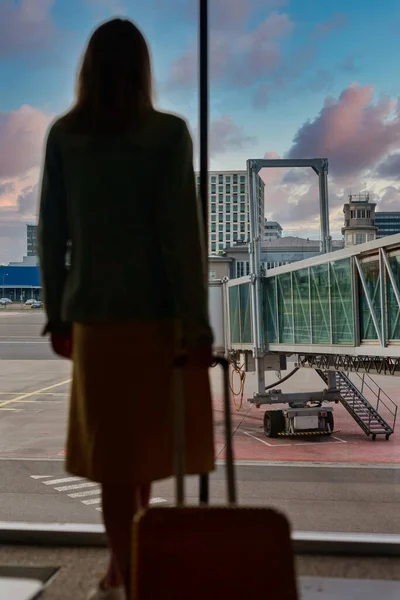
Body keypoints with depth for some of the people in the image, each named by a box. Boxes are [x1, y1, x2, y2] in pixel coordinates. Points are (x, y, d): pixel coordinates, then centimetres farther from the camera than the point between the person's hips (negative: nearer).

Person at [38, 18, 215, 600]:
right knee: (147, 440, 16)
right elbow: (181, 231, -11)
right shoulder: (168, 133, -6)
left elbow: (52, 230, 4)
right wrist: (197, 323, -9)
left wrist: (57, 313, 11)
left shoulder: (63, 135, 3)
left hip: (93, 314, 2)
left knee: (112, 449, 9)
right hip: (157, 312, -1)